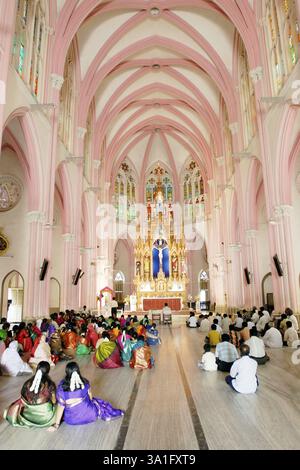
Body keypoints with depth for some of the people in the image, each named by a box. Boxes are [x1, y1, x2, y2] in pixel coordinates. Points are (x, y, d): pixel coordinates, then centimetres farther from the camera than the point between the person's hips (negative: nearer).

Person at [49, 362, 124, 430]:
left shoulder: (62, 387, -20)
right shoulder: (85, 383, -15)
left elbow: (60, 406, -15)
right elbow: (90, 398, 1)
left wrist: (56, 424, -3)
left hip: (71, 420, 1)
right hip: (88, 416, 0)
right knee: (98, 402, 32)